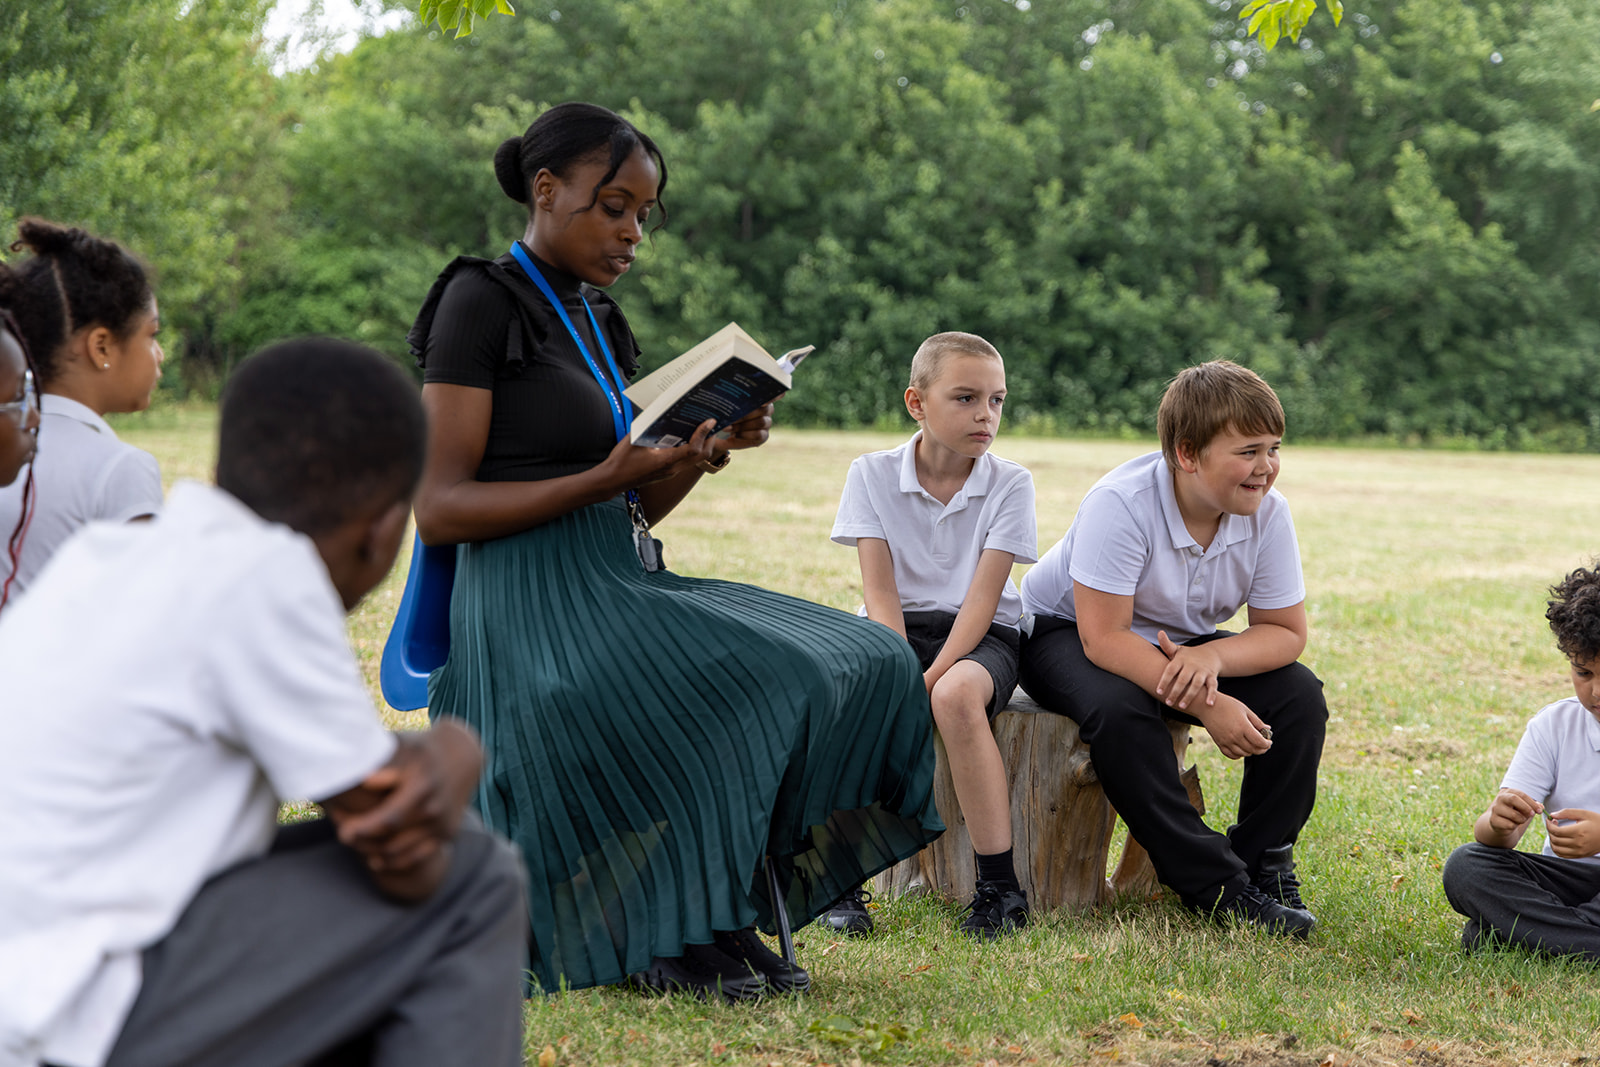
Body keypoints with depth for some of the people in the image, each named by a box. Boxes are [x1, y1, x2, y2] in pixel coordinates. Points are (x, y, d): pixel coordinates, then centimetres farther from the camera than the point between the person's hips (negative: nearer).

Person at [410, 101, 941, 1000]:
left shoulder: (596, 317, 21)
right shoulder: (483, 301, -4)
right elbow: (440, 508, -12)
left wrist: (704, 454, 1)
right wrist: (604, 480, -20)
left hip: (626, 588, 9)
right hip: (532, 603, -9)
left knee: (863, 665, -5)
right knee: (765, 687, -27)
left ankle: (724, 915, -4)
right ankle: (674, 936, -9)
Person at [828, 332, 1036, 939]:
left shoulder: (1009, 483, -3)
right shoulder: (873, 475, 1)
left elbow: (982, 597, -11)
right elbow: (881, 591, -6)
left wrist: (932, 678, -23)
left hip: (980, 636, -2)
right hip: (897, 632, 2)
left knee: (958, 692, -37)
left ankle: (999, 887, -29)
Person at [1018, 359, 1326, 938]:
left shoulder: (1267, 511, -16)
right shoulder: (1121, 503, -32)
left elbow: (1284, 631, -12)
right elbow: (1104, 637, -34)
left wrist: (1212, 657, -34)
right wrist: (1207, 706, -40)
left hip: (1182, 645, 5)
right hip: (1064, 630, -5)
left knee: (1299, 695, -17)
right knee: (1118, 710, -37)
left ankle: (1264, 861, -4)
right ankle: (1214, 883, -29)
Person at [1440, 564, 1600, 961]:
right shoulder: (1553, 724, 2)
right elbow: (1488, 830, -6)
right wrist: (1498, 822, -31)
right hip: (1568, 878, 3)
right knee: (1464, 867, -21)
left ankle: (1501, 931, -28)